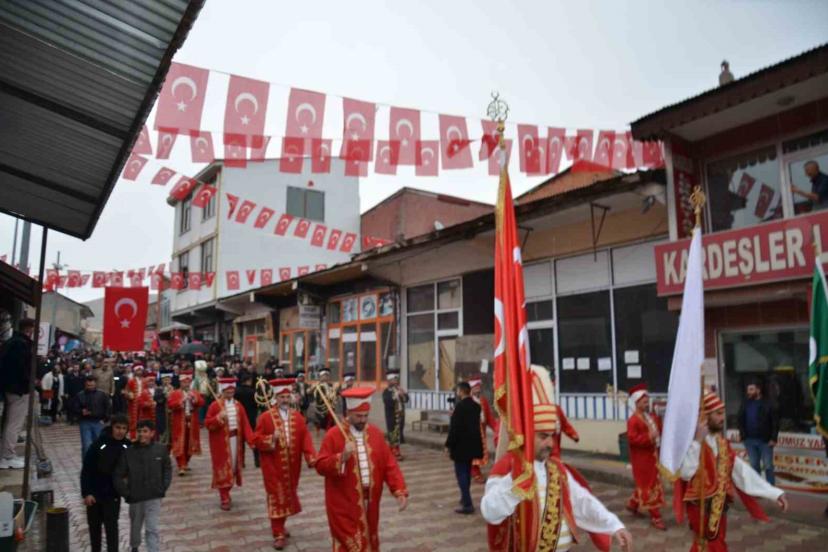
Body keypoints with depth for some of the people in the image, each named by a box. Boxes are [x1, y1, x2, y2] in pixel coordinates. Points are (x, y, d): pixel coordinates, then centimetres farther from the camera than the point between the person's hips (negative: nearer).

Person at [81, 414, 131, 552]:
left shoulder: (128, 447, -9)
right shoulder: (99, 444, -15)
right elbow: (86, 470, -10)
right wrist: (86, 493, -13)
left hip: (113, 495, 0)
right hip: (94, 494, 0)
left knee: (111, 527, -5)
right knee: (94, 525, 16)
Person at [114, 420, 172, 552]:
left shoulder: (161, 449, -8)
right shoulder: (129, 452, -11)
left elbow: (167, 469, 4)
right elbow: (118, 475, -6)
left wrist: (163, 487, -3)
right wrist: (125, 493, -8)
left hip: (154, 497, -1)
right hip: (135, 497, 2)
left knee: (152, 529, -5)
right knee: (135, 527, 23)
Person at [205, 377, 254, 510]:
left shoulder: (238, 405, 6)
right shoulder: (215, 406, -7)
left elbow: (245, 424, 2)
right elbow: (207, 424, -9)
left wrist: (251, 439, -9)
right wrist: (219, 417, -27)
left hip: (235, 440, 5)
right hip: (221, 442, -5)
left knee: (233, 467, 13)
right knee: (223, 469, 0)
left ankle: (226, 493, 32)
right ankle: (224, 499, 9)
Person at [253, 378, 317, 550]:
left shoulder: (297, 417, 2)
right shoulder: (265, 417, -8)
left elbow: (305, 439, -4)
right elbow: (256, 440, -8)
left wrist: (312, 457, -18)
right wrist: (272, 438, -26)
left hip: (292, 466, 4)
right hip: (273, 466, -4)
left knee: (288, 496, 17)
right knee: (277, 498, 1)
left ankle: (280, 526, 37)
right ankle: (278, 534, 10)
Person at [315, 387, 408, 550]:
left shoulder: (376, 433, 1)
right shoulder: (333, 435, -11)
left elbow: (389, 464, 0)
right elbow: (321, 466, -12)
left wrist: (400, 491, -10)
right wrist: (341, 457, -28)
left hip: (370, 502, 5)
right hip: (344, 505, -5)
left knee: (369, 542, 19)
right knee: (350, 545, 0)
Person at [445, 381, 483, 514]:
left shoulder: (460, 406, -18)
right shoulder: (476, 405, 6)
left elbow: (454, 428, -18)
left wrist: (448, 444, -12)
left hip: (461, 445, -8)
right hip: (472, 444, 8)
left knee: (461, 473, -4)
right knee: (467, 472, 20)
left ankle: (467, 504, -7)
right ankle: (465, 498, 32)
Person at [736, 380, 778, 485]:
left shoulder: (767, 404, -6)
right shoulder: (745, 405, 7)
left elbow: (775, 422, -7)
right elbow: (741, 421, 14)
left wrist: (773, 438, -12)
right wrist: (742, 435, 4)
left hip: (765, 440, -4)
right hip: (749, 440, 4)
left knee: (768, 466, 3)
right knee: (754, 465, 12)